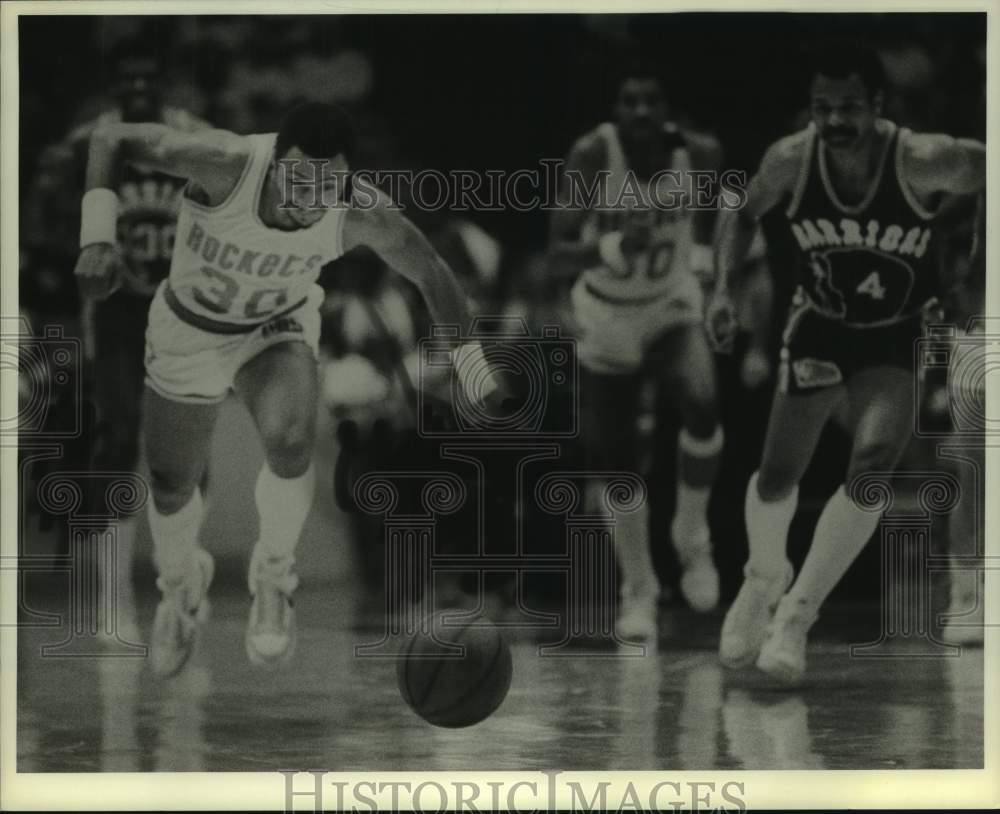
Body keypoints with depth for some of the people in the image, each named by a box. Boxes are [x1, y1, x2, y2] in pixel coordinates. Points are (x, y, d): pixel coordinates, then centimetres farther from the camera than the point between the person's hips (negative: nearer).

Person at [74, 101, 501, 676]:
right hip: (190, 332, 0)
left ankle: (274, 576, 0)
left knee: (289, 439, -31)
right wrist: (98, 236, -37)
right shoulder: (225, 165, -36)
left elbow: (430, 272, -10)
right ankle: (182, 589, 48)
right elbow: (114, 139, -24)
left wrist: (479, 378, -4)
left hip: (280, 330, 0)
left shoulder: (364, 216, -29)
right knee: (173, 489, 11)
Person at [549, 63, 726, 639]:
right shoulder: (592, 156, -23)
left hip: (672, 308, 1)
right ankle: (638, 591, 22)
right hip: (608, 317, -1)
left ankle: (692, 535, -2)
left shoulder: (691, 153, -15)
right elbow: (559, 255, -28)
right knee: (616, 458, 2)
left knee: (702, 405, -27)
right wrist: (612, 248, -45)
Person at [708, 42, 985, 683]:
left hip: (900, 340, -2)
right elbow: (744, 215, 3)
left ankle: (796, 615, -10)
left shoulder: (924, 162, -28)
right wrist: (723, 286, -12)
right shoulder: (790, 160, -18)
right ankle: (765, 579, 37)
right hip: (819, 328, 2)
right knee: (778, 474, 4)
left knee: (873, 463, -23)